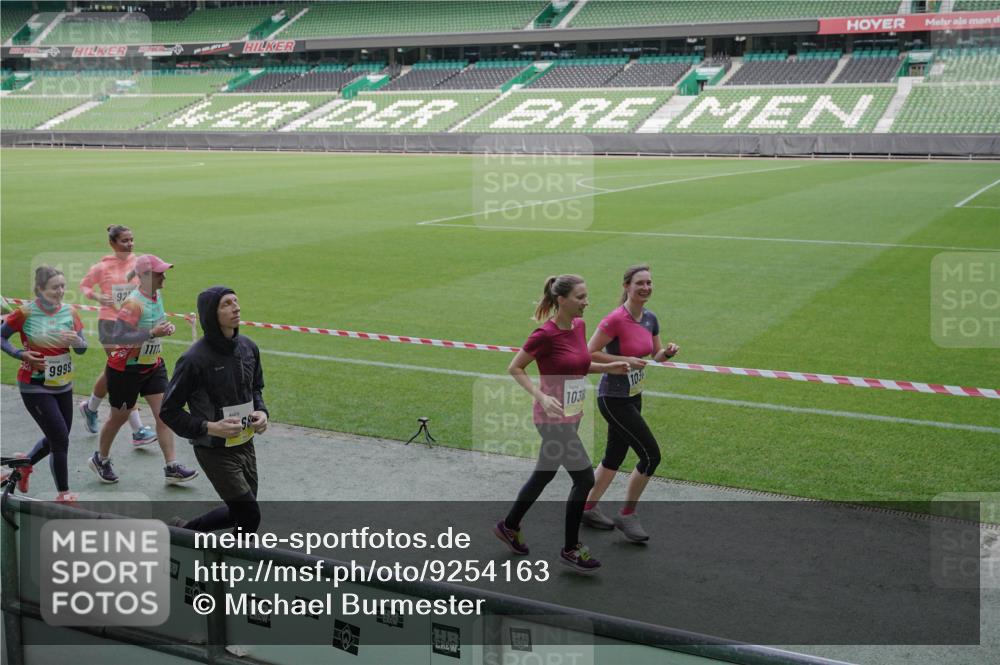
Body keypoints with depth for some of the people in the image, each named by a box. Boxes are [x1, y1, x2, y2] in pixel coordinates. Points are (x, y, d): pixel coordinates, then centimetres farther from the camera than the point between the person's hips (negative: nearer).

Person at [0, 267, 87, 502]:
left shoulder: (69, 312, -3)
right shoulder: (26, 313, -15)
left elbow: (82, 348, 0)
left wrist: (76, 341, -22)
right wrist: (20, 354, -18)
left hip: (63, 385, 5)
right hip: (35, 387, -5)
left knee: (56, 438, 15)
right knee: (61, 440, -6)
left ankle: (25, 463, 44)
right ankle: (64, 494, 9)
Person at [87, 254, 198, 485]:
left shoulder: (157, 296, 1)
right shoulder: (134, 303, -24)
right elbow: (117, 337, -32)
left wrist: (166, 328, -1)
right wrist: (153, 333, -34)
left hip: (152, 365, 7)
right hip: (126, 369, -7)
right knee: (120, 416, 10)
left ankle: (172, 467, -1)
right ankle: (100, 459, 34)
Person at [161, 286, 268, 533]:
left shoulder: (248, 348, -1)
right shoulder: (194, 360, -20)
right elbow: (168, 411, -13)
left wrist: (261, 412, -4)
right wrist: (209, 427, -23)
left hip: (245, 444, 7)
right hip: (214, 450, -7)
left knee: (239, 512, 17)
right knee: (249, 516, -5)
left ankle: (185, 530, 38)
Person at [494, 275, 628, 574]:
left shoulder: (579, 326, 4)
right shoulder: (545, 334, -20)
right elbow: (515, 368, -12)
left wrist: (608, 367, 4)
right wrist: (541, 397, -22)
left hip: (571, 416, 8)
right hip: (553, 418, -8)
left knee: (544, 474, 20)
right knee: (584, 479, -5)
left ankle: (509, 526, 38)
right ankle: (570, 549, 9)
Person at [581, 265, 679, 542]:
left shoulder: (650, 319, 4)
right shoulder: (616, 319, -21)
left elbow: (656, 355, 13)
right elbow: (590, 353, -19)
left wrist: (667, 352, -9)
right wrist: (625, 360, -24)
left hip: (633, 396, 8)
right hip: (613, 399, -8)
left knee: (615, 456, 18)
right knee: (651, 454, -8)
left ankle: (588, 508, 35)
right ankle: (627, 515, 8)